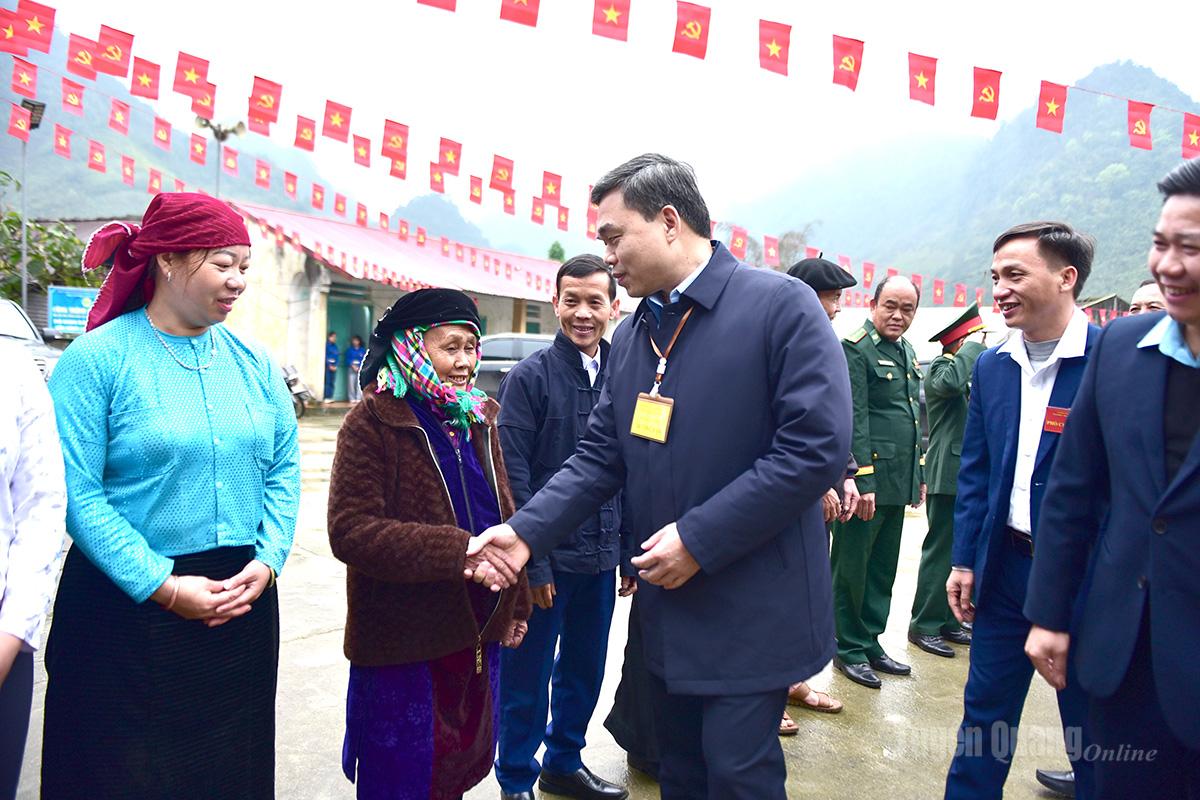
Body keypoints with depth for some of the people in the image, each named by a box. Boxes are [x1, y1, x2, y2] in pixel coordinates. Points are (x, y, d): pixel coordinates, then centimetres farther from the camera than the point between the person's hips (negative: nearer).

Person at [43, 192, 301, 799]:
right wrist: (164, 587, -18)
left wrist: (267, 562, -8)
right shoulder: (97, 358, -9)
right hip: (126, 610, -4)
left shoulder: (253, 363, 5)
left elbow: (284, 470, 6)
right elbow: (76, 494, -15)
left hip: (243, 606, 5)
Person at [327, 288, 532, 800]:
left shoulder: (481, 417, 7)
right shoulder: (373, 421, -13)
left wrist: (517, 604, 14)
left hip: (479, 632, 6)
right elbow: (351, 531, -21)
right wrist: (458, 551, -28)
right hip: (405, 640, -6)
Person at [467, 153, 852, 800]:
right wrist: (527, 532, -8)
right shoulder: (630, 335, 8)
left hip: (752, 614, -6)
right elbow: (599, 457, 7)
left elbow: (817, 448, -20)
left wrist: (700, 538, -20)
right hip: (667, 611, 6)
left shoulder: (781, 305, -13)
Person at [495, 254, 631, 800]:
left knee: (586, 669, 18)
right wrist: (533, 563, -14)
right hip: (546, 559, -5)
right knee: (528, 675, 8)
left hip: (601, 558, 5)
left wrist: (629, 551, 7)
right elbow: (514, 476, -12)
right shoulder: (531, 376, -9)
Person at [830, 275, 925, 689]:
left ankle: (871, 643, 27)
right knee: (852, 568, 4)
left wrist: (919, 474, 20)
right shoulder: (855, 348, -10)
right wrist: (862, 480, -19)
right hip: (866, 479, -8)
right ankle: (850, 650, 17)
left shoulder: (908, 352, 16)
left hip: (898, 481, 8)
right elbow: (854, 419, -16)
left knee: (883, 569, 15)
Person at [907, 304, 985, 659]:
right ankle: (923, 626, 3)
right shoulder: (941, 367, -9)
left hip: (968, 478, 9)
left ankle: (947, 622, 22)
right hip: (948, 478, -9)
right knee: (940, 551, -5)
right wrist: (976, 347, -20)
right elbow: (949, 382, -34)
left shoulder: (971, 371, 19)